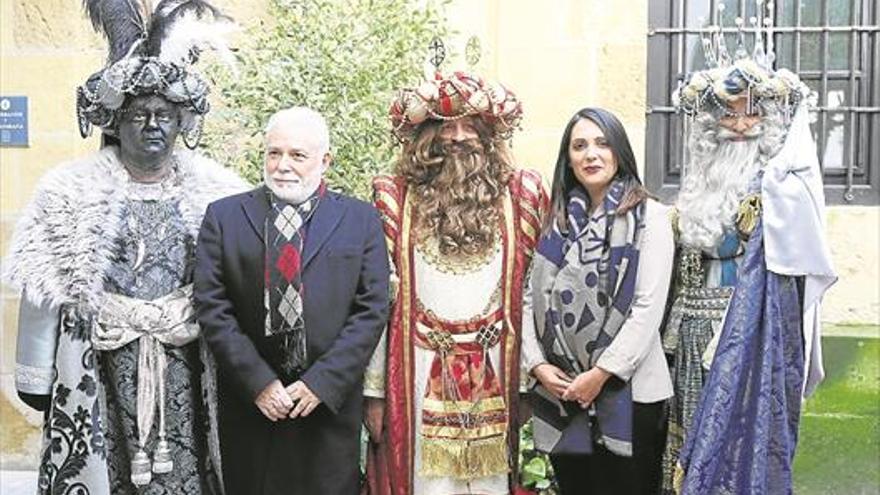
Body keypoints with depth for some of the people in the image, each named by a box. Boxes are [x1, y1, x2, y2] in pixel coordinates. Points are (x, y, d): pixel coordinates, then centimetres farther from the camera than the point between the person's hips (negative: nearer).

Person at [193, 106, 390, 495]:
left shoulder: (361, 220, 3)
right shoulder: (223, 216, 3)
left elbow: (372, 310, -3)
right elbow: (212, 307, -3)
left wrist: (321, 383, -11)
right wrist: (258, 383, -10)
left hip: (330, 405, 0)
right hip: (248, 406, 1)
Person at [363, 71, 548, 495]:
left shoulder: (513, 198, 5)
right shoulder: (398, 200, -2)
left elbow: (522, 296, 7)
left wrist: (535, 364, -1)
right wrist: (374, 389, -2)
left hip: (493, 374, 2)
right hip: (419, 373, -2)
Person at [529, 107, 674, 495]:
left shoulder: (648, 216, -4)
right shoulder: (558, 219, 10)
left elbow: (649, 306, -11)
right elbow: (536, 299, 7)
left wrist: (601, 373, -14)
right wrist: (539, 365, -5)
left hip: (627, 390, -4)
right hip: (561, 391, 4)